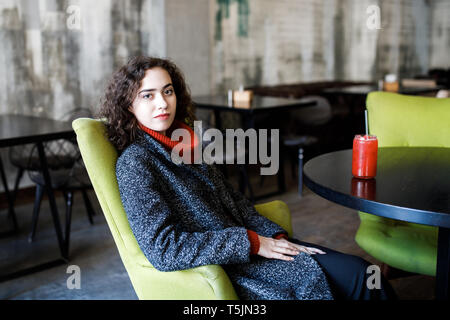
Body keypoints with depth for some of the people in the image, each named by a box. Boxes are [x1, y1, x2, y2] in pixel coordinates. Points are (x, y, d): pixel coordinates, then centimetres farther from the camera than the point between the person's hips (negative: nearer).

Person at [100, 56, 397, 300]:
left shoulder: (185, 142, 12)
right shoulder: (134, 162, -12)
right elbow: (162, 249, -21)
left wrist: (275, 236, -1)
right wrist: (251, 242, -19)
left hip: (247, 245, 7)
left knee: (356, 272, -7)